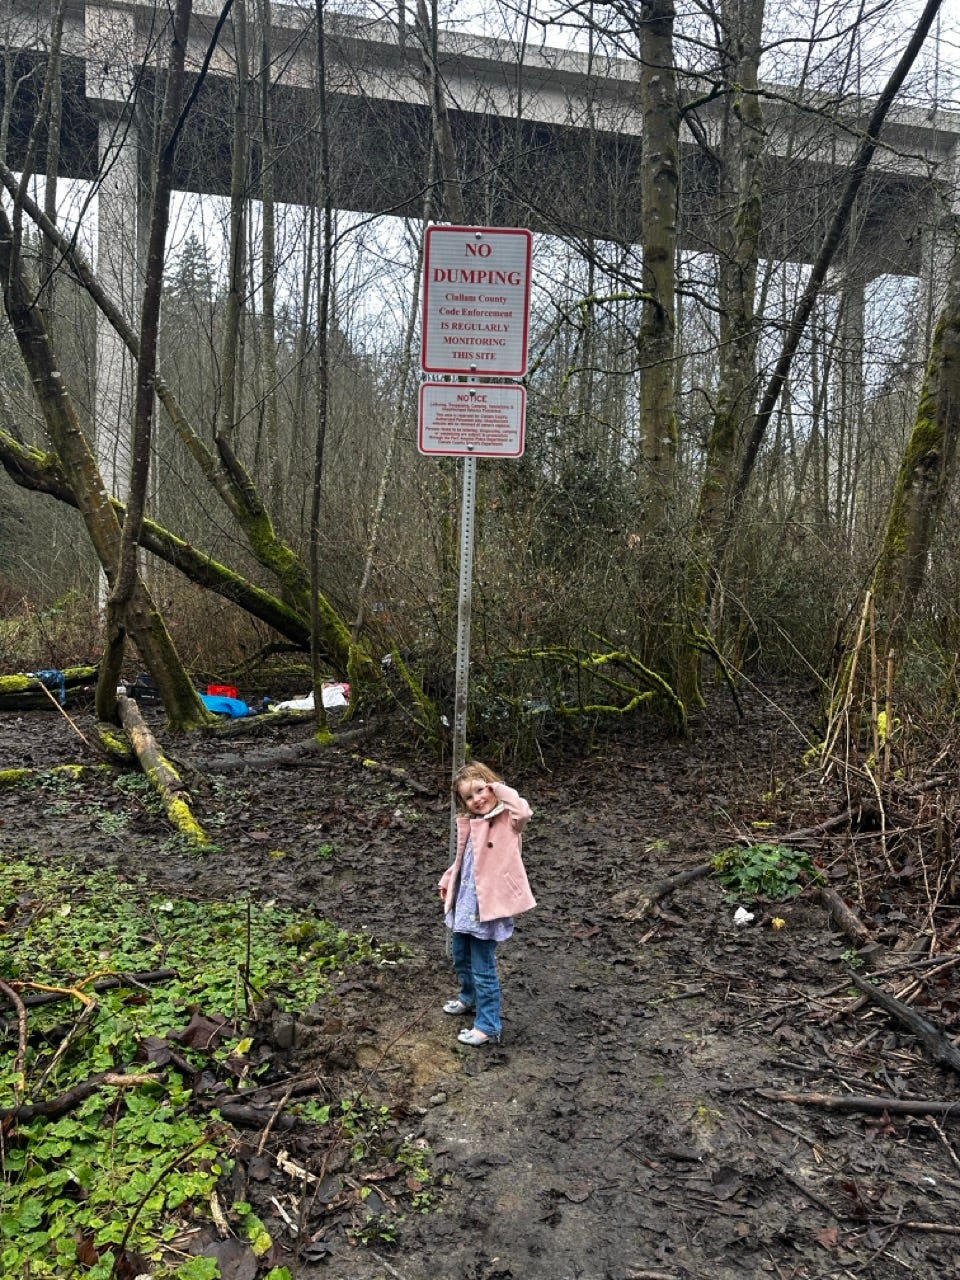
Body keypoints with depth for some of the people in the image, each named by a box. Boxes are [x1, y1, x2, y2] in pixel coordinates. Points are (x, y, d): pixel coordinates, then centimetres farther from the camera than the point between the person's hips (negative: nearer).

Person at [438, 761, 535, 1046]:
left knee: (483, 968, 0)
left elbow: (524, 813, -39)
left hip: (488, 905, -8)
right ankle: (469, 998, 50)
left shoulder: (506, 820, -16)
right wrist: (447, 882, 19)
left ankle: (487, 1025, 14)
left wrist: (501, 789, -28)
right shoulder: (468, 822, 6)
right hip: (465, 901, 8)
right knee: (461, 959, 26)